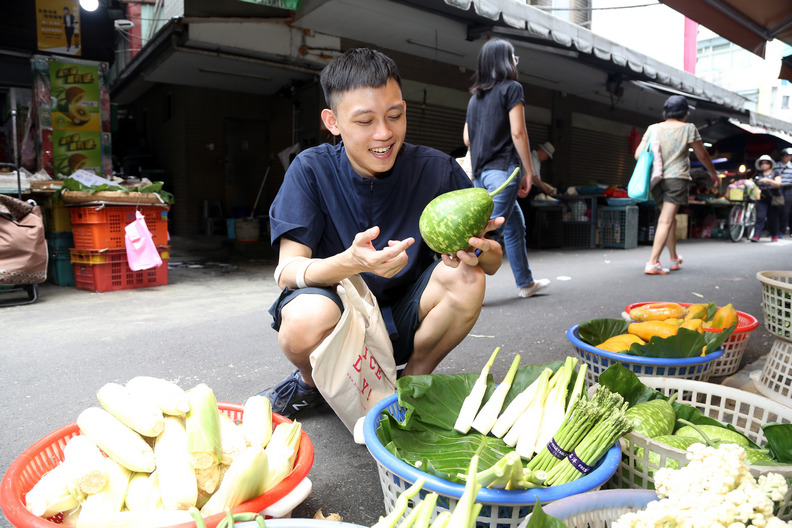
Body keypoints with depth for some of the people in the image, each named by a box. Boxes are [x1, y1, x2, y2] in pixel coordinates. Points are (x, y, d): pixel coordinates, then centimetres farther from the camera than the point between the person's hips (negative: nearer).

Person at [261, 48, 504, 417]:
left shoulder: (437, 170, -8)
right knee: (306, 317, -35)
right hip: (339, 315, -1)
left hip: (403, 319, 2)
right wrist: (352, 262, -40)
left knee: (466, 276, -25)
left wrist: (477, 249, -33)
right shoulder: (311, 170, -11)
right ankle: (312, 381, 4)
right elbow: (286, 271, -19)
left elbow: (494, 261, -7)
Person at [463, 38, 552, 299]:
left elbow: (467, 137, 15)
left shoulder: (476, 96, 17)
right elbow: (518, 132, -11)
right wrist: (528, 171, -6)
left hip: (480, 172, 8)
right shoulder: (511, 88, -3)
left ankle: (525, 283, 26)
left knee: (515, 224, 17)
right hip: (503, 169, -8)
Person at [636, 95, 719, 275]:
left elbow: (638, 154, 0)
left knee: (669, 218, 19)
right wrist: (713, 172, 22)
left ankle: (674, 258, 32)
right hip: (676, 178, -4)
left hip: (656, 179, 5)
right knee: (666, 221, -8)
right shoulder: (688, 128, 0)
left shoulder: (653, 128, 7)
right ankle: (652, 263, -17)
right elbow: (702, 155, 7)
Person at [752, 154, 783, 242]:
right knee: (760, 217, -13)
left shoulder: (776, 173, 5)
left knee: (773, 218, 3)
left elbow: (777, 184, -10)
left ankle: (774, 235, 20)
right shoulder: (758, 174, 10)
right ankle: (756, 235, -19)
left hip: (773, 198, -1)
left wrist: (768, 180, -25)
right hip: (762, 199, 1)